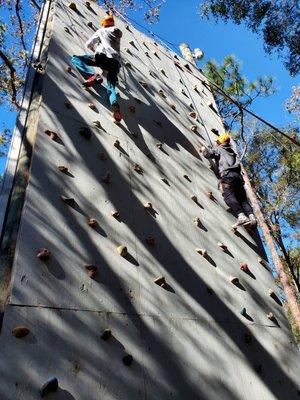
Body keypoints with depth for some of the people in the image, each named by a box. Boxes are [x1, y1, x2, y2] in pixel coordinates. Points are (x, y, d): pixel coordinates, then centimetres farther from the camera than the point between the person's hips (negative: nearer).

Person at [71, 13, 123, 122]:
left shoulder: (101, 31, 20)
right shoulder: (118, 32, 28)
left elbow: (88, 44, 21)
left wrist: (96, 48, 40)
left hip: (103, 56, -4)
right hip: (116, 62, 4)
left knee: (75, 59, 3)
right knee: (111, 88, -1)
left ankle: (93, 75, -23)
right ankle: (115, 104, -36)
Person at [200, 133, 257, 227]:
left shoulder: (218, 149, 15)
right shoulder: (232, 152, 35)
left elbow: (209, 153, 0)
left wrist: (204, 150, 21)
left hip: (227, 175, -6)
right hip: (238, 175, 6)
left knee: (229, 196, -19)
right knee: (242, 198, 2)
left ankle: (241, 216, -36)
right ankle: (251, 216, -17)